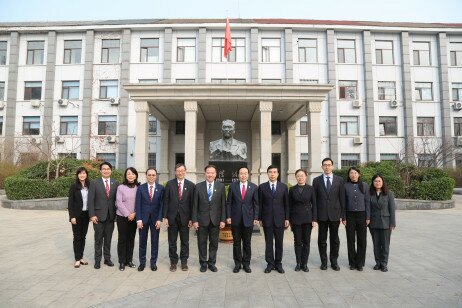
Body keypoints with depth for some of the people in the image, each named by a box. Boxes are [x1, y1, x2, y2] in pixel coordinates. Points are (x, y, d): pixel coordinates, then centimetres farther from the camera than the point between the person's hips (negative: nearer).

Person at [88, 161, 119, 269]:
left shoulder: (115, 183, 5)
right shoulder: (94, 183, -3)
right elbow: (90, 200, -6)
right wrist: (92, 215, -11)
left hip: (111, 216, 2)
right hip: (98, 215, -2)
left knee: (108, 239, 12)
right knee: (98, 239, 7)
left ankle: (107, 258, 24)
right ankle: (97, 260, 19)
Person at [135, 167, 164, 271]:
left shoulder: (161, 188, 0)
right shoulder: (140, 188, 1)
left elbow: (162, 205, -2)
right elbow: (138, 205, -1)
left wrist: (159, 219, -8)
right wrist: (138, 219, -8)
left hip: (155, 218, 0)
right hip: (143, 218, 0)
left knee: (155, 241, 7)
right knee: (142, 241, 8)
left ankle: (153, 262, 19)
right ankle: (142, 262, 21)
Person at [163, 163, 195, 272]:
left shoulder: (190, 185, 0)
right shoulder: (169, 184, 0)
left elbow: (192, 203, -1)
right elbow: (166, 201, 0)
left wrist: (191, 218, -4)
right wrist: (165, 217, -5)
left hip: (185, 217, 0)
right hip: (172, 216, 0)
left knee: (185, 241, 9)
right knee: (172, 241, 9)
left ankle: (184, 261, 24)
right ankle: (173, 262, 23)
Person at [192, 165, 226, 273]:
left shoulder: (221, 186, 1)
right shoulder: (199, 186, -1)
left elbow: (223, 204, 1)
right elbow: (195, 205, 0)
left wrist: (223, 220, -4)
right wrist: (194, 220, -5)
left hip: (215, 220, 1)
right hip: (202, 219, 0)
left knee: (214, 243, 10)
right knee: (202, 243, 9)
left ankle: (212, 263, 24)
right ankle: (203, 263, 24)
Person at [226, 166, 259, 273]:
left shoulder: (254, 187, 1)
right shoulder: (233, 186, 1)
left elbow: (256, 204, 3)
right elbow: (228, 203, 3)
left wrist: (256, 218, -3)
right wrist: (228, 216, -4)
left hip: (248, 219, 0)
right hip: (235, 219, 0)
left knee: (247, 243, 8)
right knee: (236, 243, 8)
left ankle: (246, 263, 20)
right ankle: (237, 263, 20)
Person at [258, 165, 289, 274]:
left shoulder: (283, 186, 4)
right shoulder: (262, 187, 2)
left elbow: (286, 204, 5)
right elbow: (260, 204, 3)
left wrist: (287, 218, 0)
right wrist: (260, 218, 0)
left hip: (280, 219, 1)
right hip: (267, 219, -1)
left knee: (279, 243, 7)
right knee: (268, 242, 6)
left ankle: (278, 263, 20)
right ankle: (270, 263, 17)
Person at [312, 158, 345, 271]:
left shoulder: (339, 180, 4)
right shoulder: (316, 180, 3)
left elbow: (342, 198, 3)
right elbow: (314, 199, 2)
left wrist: (342, 215, -1)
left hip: (335, 214, 0)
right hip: (322, 215, 0)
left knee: (335, 239, 10)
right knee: (322, 240, 7)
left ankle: (334, 261, 23)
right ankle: (324, 262, 20)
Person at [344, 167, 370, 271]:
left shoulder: (364, 186, 3)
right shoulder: (346, 186, 2)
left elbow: (367, 202, 4)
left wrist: (368, 217, 0)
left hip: (361, 215, 0)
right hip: (350, 215, 0)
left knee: (362, 240, 2)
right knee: (350, 240, 5)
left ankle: (360, 263, 15)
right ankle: (352, 263, 17)